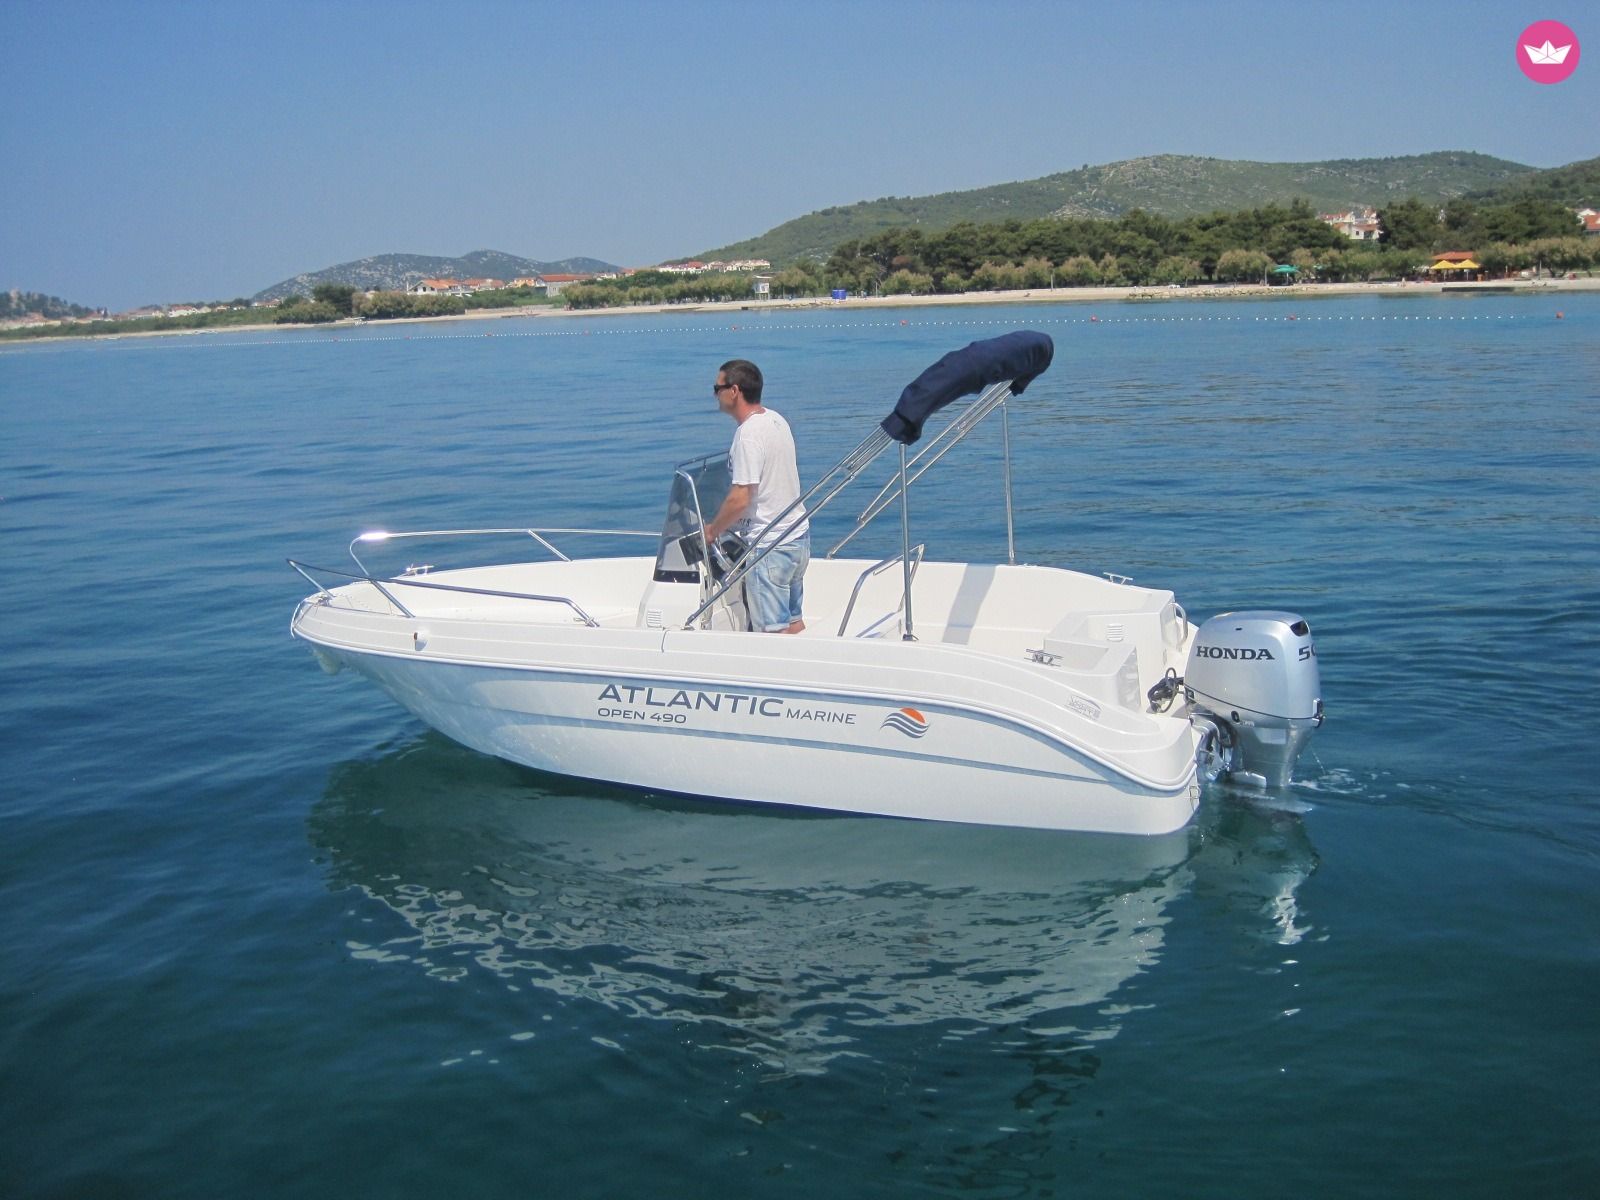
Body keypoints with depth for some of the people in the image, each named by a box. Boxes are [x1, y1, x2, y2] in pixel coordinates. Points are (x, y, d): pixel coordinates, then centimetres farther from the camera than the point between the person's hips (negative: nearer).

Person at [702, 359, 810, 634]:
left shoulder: (748, 433, -20)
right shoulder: (776, 420, 9)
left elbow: (740, 499, -23)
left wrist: (712, 530, -6)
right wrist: (725, 525, 19)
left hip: (769, 545, -9)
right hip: (797, 536, 10)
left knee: (774, 631, -4)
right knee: (794, 622, 16)